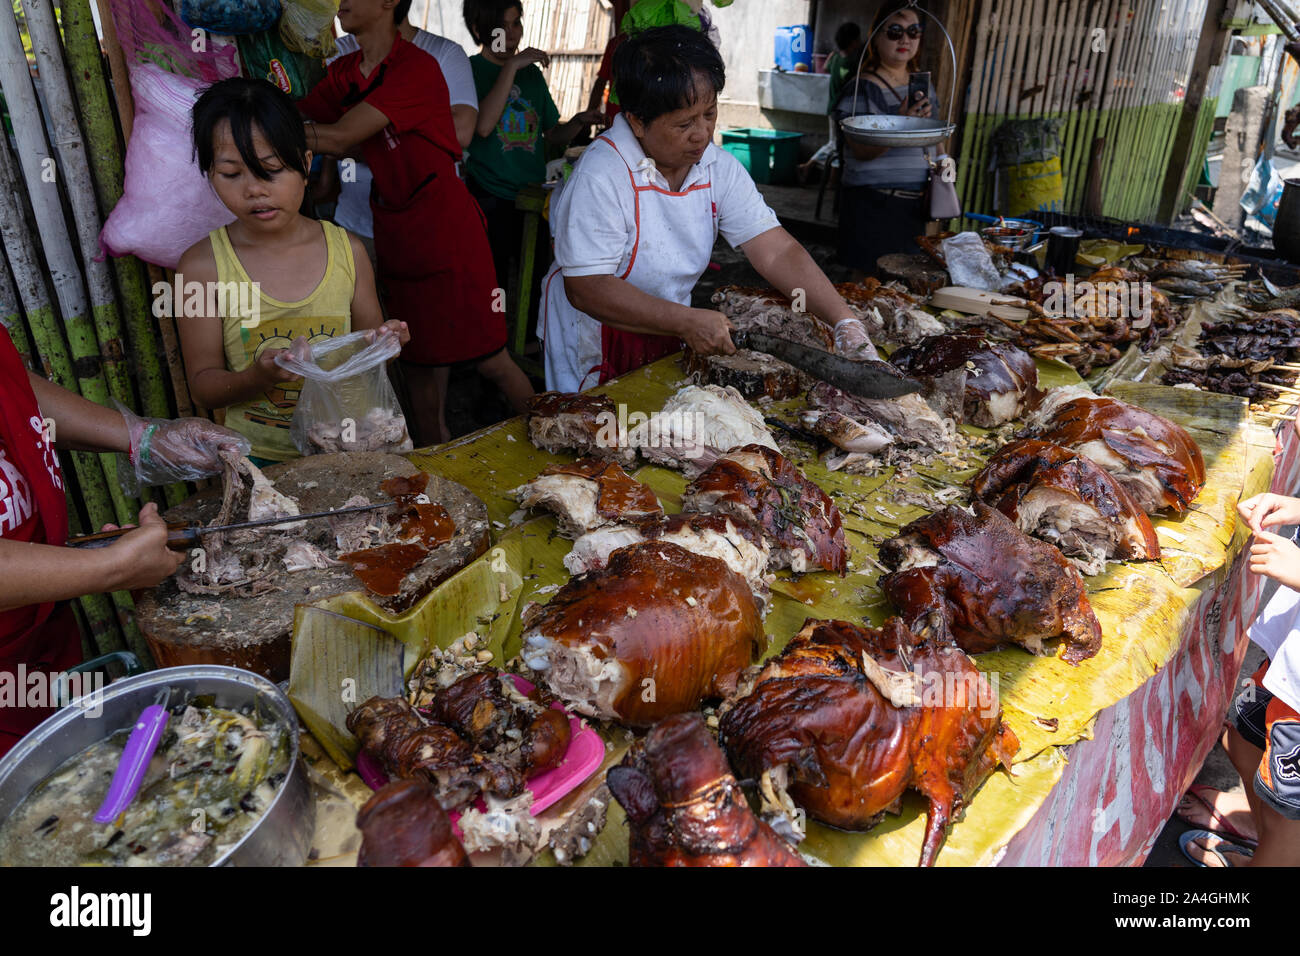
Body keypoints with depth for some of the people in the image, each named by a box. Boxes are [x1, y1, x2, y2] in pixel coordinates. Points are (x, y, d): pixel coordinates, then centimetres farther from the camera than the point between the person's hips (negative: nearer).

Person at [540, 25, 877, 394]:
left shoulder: (720, 168, -4)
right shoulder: (600, 176, -23)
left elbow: (777, 252, -8)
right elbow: (586, 289, -27)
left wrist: (846, 322, -18)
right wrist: (688, 322, -31)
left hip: (668, 342, 6)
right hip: (595, 356, -5)